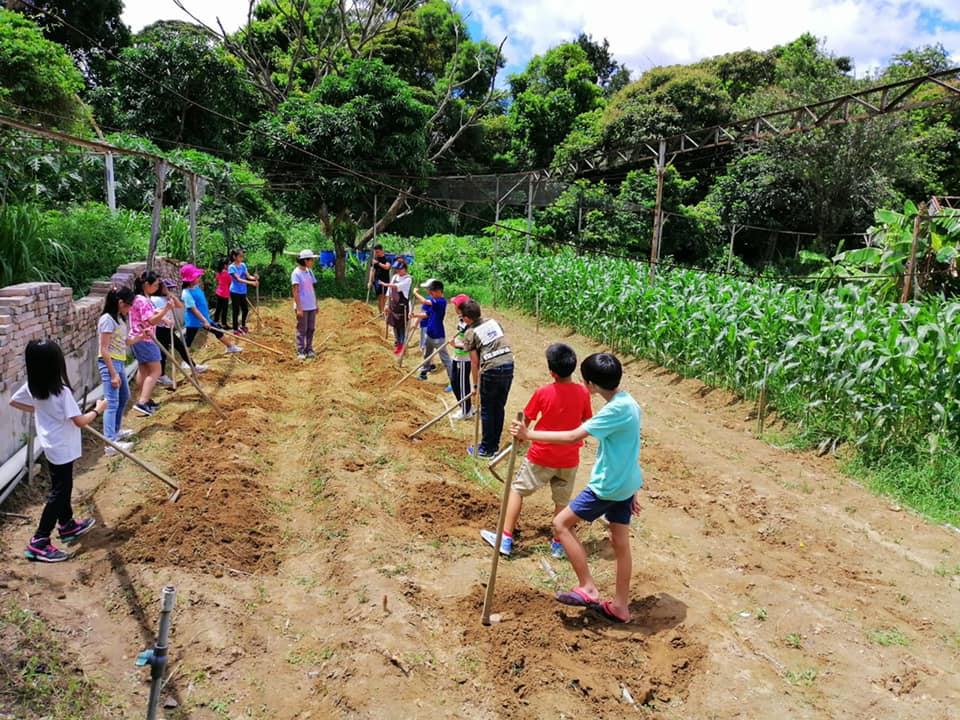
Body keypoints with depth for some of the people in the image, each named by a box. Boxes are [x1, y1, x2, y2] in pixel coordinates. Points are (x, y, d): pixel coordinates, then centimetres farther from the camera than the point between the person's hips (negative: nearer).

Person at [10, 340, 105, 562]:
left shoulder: (31, 387, -4)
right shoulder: (62, 391, -27)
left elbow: (14, 401, 14)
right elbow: (80, 421, -23)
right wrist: (97, 411, -6)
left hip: (51, 445, 9)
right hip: (61, 448, -9)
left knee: (63, 487, 23)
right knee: (58, 493, -1)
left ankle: (67, 525, 39)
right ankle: (38, 542, 2)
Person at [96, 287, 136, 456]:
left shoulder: (118, 319, 11)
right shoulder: (107, 320, -18)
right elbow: (104, 350, -20)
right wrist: (113, 374, -21)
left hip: (119, 362, 10)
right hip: (109, 364, -10)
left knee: (124, 397, 24)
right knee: (112, 402, -11)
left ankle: (116, 431, 40)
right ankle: (110, 444, -12)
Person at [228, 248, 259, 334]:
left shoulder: (243, 265, 3)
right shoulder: (231, 267, -16)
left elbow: (248, 276, -5)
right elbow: (238, 279, -25)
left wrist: (255, 278, -28)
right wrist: (251, 283, -35)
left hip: (243, 291, 6)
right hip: (235, 292, -6)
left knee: (245, 309, 14)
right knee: (236, 310, -1)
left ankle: (243, 326, 34)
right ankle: (235, 329, 11)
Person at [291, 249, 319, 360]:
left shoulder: (309, 271, 9)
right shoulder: (296, 273, -11)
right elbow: (295, 291, -14)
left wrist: (316, 304, 13)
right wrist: (299, 308, -17)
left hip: (311, 306, 7)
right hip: (302, 307, -7)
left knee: (311, 329, 10)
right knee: (302, 330, 0)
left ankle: (309, 350, 19)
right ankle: (300, 352, 8)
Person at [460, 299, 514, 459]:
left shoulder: (470, 333, 0)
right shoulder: (493, 322, 15)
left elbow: (474, 362, 1)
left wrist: (475, 385, 10)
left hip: (491, 369, -5)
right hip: (509, 365, 6)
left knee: (487, 410, 8)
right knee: (499, 408, 16)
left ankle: (486, 449, 15)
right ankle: (495, 445, 26)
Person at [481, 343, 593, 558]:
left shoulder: (542, 393, -16)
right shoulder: (583, 392, -10)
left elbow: (525, 420, -4)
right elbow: (587, 422, 4)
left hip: (541, 456, -2)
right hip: (569, 459, 2)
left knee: (517, 490, 13)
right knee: (562, 501, 17)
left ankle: (506, 539, 14)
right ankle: (558, 544, 27)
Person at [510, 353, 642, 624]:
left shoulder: (615, 410, -24)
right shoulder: (628, 402, 6)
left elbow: (573, 437, -29)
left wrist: (530, 434, -22)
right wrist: (631, 491, 21)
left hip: (608, 486, -10)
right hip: (625, 484, 10)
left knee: (561, 523, 1)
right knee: (620, 543, 15)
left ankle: (587, 588, 5)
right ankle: (620, 606, 26)